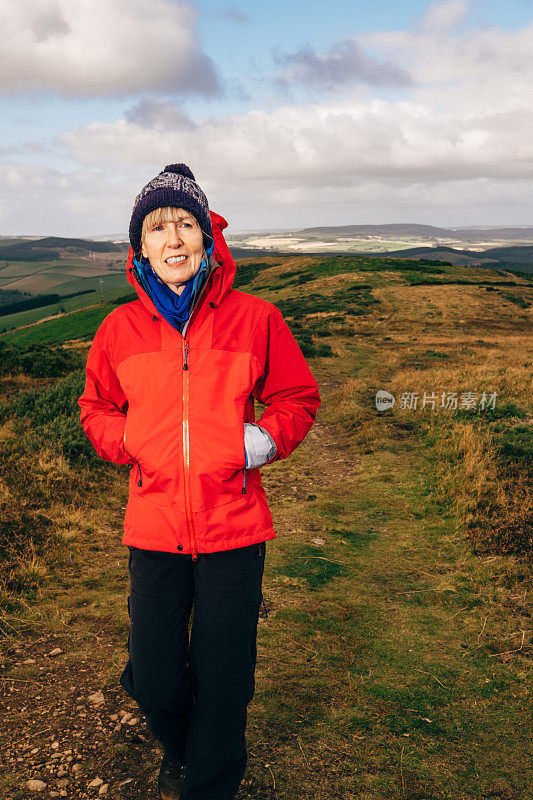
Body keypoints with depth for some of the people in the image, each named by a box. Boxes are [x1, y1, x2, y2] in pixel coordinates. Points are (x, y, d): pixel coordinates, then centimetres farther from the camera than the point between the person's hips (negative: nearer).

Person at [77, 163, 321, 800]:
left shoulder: (255, 319, -4)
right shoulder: (120, 328, 0)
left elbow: (298, 399, 7)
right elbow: (96, 408, 16)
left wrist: (266, 438, -11)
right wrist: (133, 444, -2)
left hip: (234, 528, -1)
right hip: (154, 526, 2)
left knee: (224, 686, 8)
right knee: (153, 684, 10)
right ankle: (180, 749, 48)